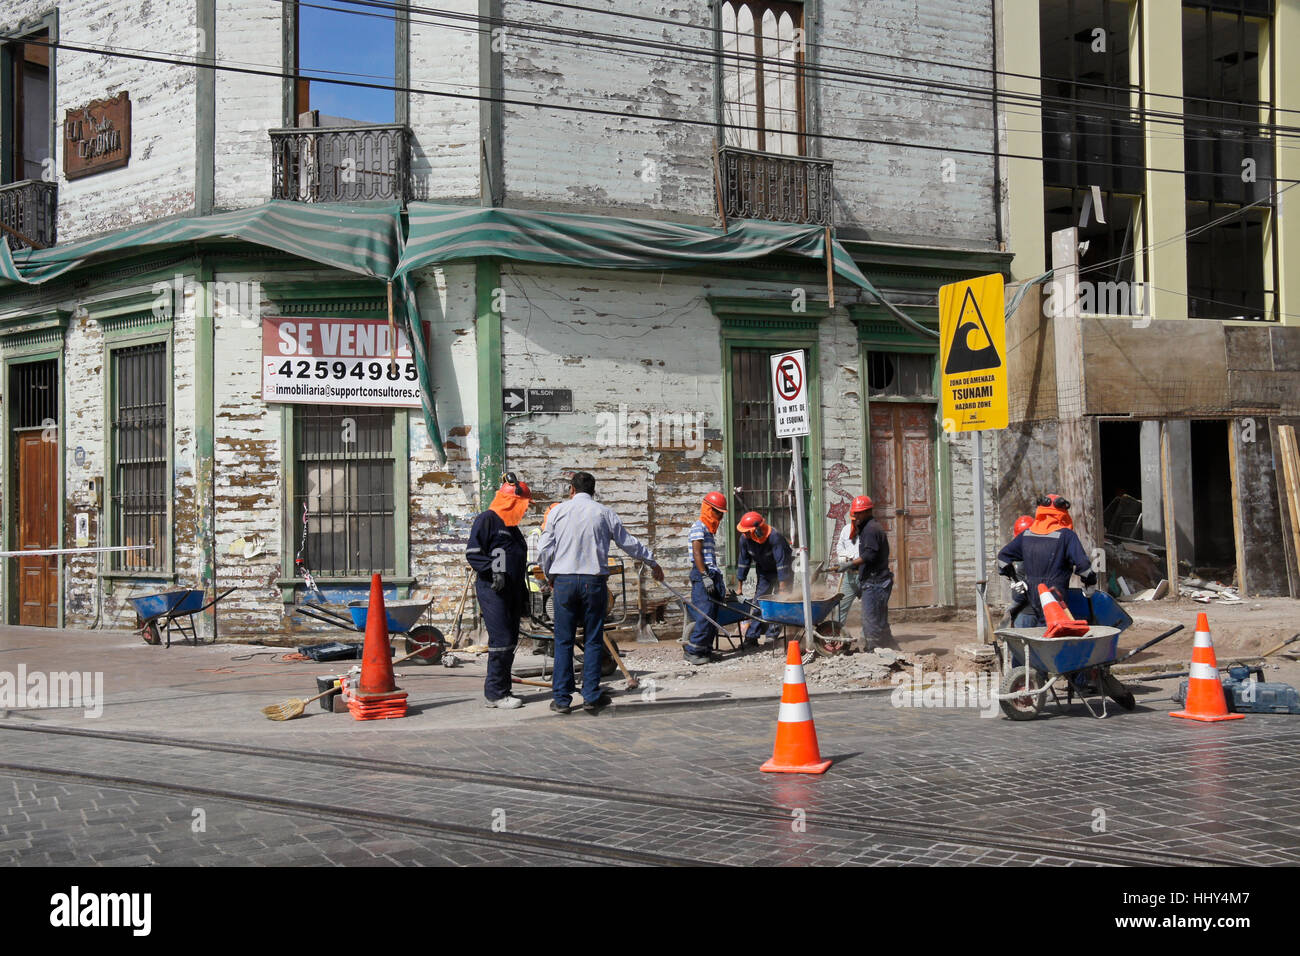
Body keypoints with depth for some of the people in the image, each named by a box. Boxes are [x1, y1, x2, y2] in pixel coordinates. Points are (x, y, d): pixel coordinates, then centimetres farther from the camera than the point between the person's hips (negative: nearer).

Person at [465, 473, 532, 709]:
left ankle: (502, 690, 14)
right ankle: (494, 693, -9)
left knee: (511, 642, 8)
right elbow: (472, 553, -12)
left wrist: (524, 596, 26)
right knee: (501, 640, -13)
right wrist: (492, 568, -25)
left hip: (511, 592, 9)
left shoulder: (511, 526, 23)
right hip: (492, 591, -9)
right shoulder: (487, 520, -5)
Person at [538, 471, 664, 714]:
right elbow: (629, 543, 11)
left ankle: (561, 698, 5)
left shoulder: (558, 511, 5)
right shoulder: (604, 513, 6)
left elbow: (544, 550, 2)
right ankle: (591, 696, 7)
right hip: (594, 581, 0)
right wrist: (652, 562, 25)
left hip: (564, 580, 0)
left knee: (563, 641, 5)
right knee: (593, 640, 7)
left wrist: (549, 577, 17)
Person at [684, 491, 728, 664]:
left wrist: (719, 579, 23)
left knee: (713, 615, 7)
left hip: (712, 575, 10)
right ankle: (692, 650, -14)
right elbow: (697, 554, -15)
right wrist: (705, 576, -22)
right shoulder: (699, 527, -6)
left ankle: (705, 649, 12)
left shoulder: (709, 530, 23)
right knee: (706, 614, -15)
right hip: (702, 574, -10)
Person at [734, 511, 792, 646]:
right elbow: (743, 562, -7)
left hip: (782, 571, -4)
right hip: (764, 571, 5)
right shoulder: (745, 538, -18)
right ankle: (752, 637, -3)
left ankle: (772, 634, -5)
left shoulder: (775, 537, -34)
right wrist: (739, 586, -4)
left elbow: (781, 562, -34)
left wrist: (782, 589, -35)